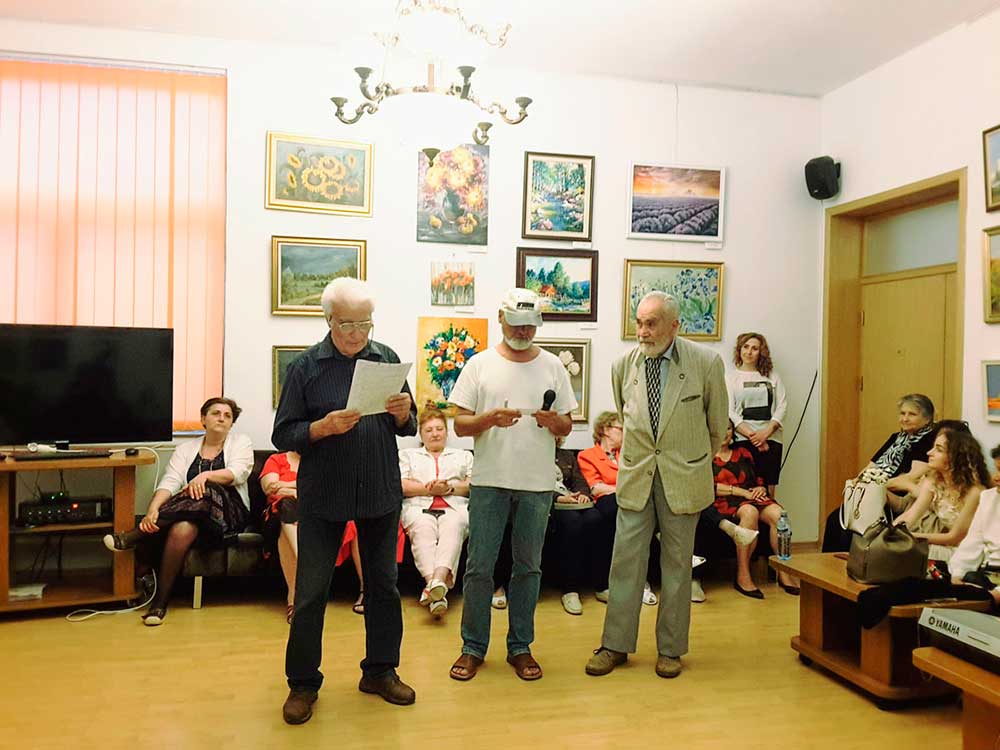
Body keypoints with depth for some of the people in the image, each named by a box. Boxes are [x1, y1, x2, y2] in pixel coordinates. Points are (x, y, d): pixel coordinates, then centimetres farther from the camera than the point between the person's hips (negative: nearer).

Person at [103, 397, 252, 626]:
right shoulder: (186, 448, 15)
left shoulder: (241, 442, 11)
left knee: (206, 491, -35)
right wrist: (153, 508, -23)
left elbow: (237, 474, -9)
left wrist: (206, 475, -28)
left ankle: (134, 536, -29)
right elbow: (170, 482, -2)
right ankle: (159, 602, -29)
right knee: (182, 529, -35)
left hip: (229, 514, -2)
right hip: (191, 515, 2)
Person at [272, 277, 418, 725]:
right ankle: (303, 682, 24)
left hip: (381, 492, 3)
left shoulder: (387, 358, 3)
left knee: (383, 585, 13)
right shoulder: (305, 366, -5)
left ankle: (380, 670, 31)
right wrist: (325, 427, -23)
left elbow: (409, 428, 8)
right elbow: (282, 436, -6)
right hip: (323, 495, -3)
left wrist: (404, 413, -15)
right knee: (311, 592, 6)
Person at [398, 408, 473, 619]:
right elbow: (401, 485, 12)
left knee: (452, 530, -36)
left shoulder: (463, 455, 30)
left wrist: (450, 488, -5)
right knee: (423, 531, -36)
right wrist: (429, 489, -2)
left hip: (454, 507, 0)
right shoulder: (407, 454, 30)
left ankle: (438, 580, -59)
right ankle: (435, 585, -55)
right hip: (419, 507, 0)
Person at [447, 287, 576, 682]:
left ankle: (520, 647, 25)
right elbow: (460, 425, 0)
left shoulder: (553, 366, 6)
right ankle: (473, 647, 19)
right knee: (479, 567, 4)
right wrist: (490, 418, -19)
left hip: (536, 483, 2)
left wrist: (554, 421, -14)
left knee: (528, 567, 11)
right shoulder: (480, 365, 1)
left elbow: (567, 426, 9)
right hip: (489, 480, -1)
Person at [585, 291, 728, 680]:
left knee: (677, 564, 9)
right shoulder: (623, 365, -1)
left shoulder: (706, 362, -8)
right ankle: (615, 645, 17)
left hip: (683, 477, -2)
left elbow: (717, 421, 7)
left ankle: (670, 649, 23)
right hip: (635, 475, 2)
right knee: (626, 561, 4)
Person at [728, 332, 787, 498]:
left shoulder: (772, 375, 15)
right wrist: (753, 437, -12)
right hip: (743, 439, -2)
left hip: (771, 439, 2)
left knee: (768, 493, -1)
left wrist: (766, 432, -9)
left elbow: (782, 406, 6)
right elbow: (729, 412, -2)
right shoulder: (732, 377, 8)